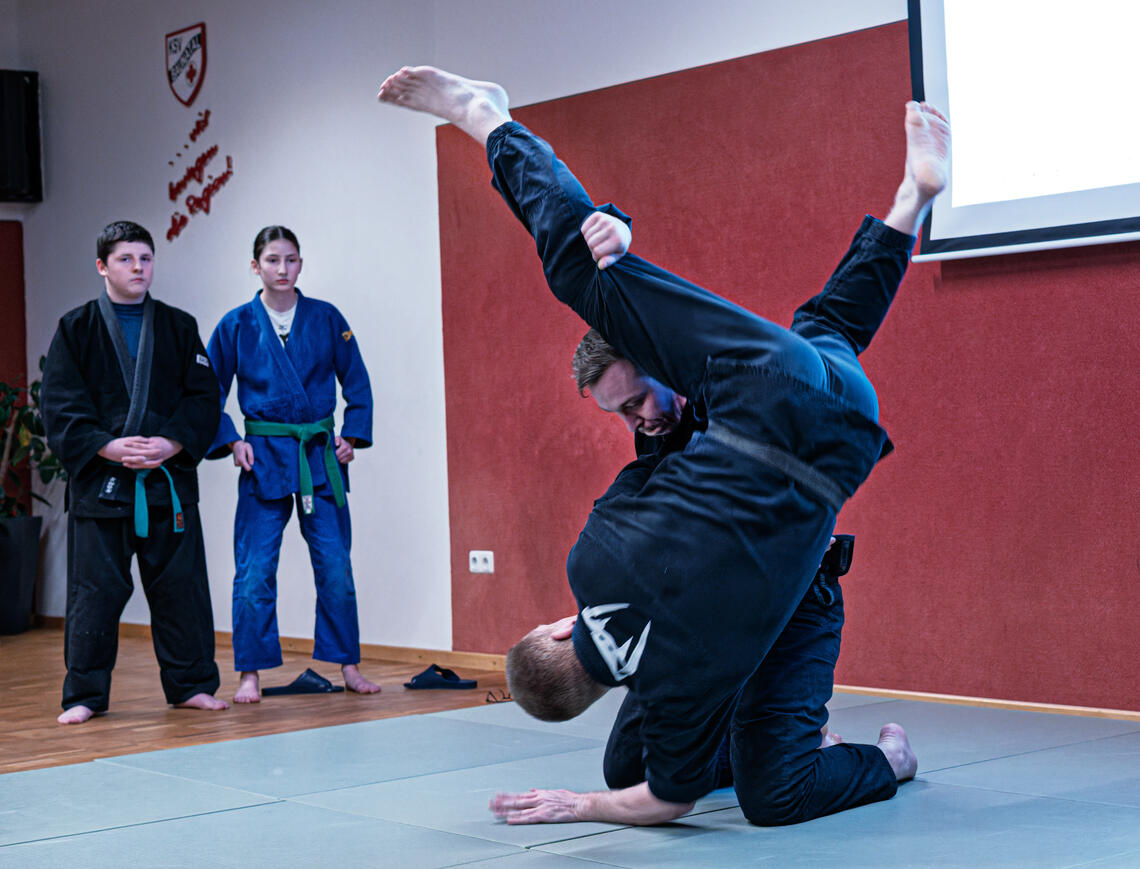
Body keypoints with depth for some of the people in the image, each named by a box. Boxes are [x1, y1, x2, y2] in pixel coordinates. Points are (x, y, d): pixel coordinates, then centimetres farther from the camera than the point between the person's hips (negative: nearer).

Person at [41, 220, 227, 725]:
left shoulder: (179, 327, 9)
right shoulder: (76, 329, 4)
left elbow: (204, 398, 4)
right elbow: (60, 407, -2)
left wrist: (171, 443, -12)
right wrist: (107, 447, -15)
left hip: (169, 477, 2)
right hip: (98, 478, -2)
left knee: (181, 584, 5)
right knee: (94, 590, 1)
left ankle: (190, 684, 17)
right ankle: (85, 695, 12)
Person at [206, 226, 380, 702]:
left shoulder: (326, 318, 3)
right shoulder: (236, 325, 0)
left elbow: (357, 381, 10)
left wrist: (352, 434, 1)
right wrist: (231, 442, -4)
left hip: (321, 455, 1)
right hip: (263, 457, -1)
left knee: (335, 566, 2)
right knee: (254, 570, -2)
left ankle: (348, 665, 15)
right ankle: (250, 673, 8)